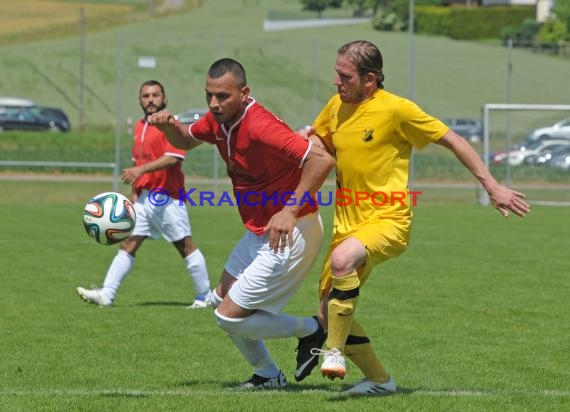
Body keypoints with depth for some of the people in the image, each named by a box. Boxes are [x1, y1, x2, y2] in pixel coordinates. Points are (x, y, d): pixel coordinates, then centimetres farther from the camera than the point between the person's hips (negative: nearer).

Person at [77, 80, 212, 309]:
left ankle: (205, 296, 9)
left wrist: (141, 169, -29)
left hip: (167, 198, -7)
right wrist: (134, 193, 20)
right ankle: (106, 294, -3)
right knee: (128, 244, 1)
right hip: (144, 198, 8)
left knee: (186, 246, 0)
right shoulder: (140, 127, 16)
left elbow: (172, 158, -22)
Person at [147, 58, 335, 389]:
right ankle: (268, 375, 30)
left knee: (230, 316, -6)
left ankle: (310, 330, 11)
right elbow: (186, 140, 23)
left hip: (289, 234, -10)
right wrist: (170, 127, 0)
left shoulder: (259, 126, -27)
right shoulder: (218, 120, 1)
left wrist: (291, 210, -35)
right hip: (259, 232, 10)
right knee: (221, 299, 19)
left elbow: (322, 159, -34)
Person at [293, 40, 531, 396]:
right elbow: (316, 142, 27)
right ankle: (379, 379, 26)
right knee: (329, 314, 6)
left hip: (387, 221, -7)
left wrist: (493, 187, -7)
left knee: (342, 259, -37)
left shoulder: (395, 109, -12)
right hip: (348, 224, 7)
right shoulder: (337, 106, 6)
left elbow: (452, 141, -5)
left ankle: (334, 351, -22)